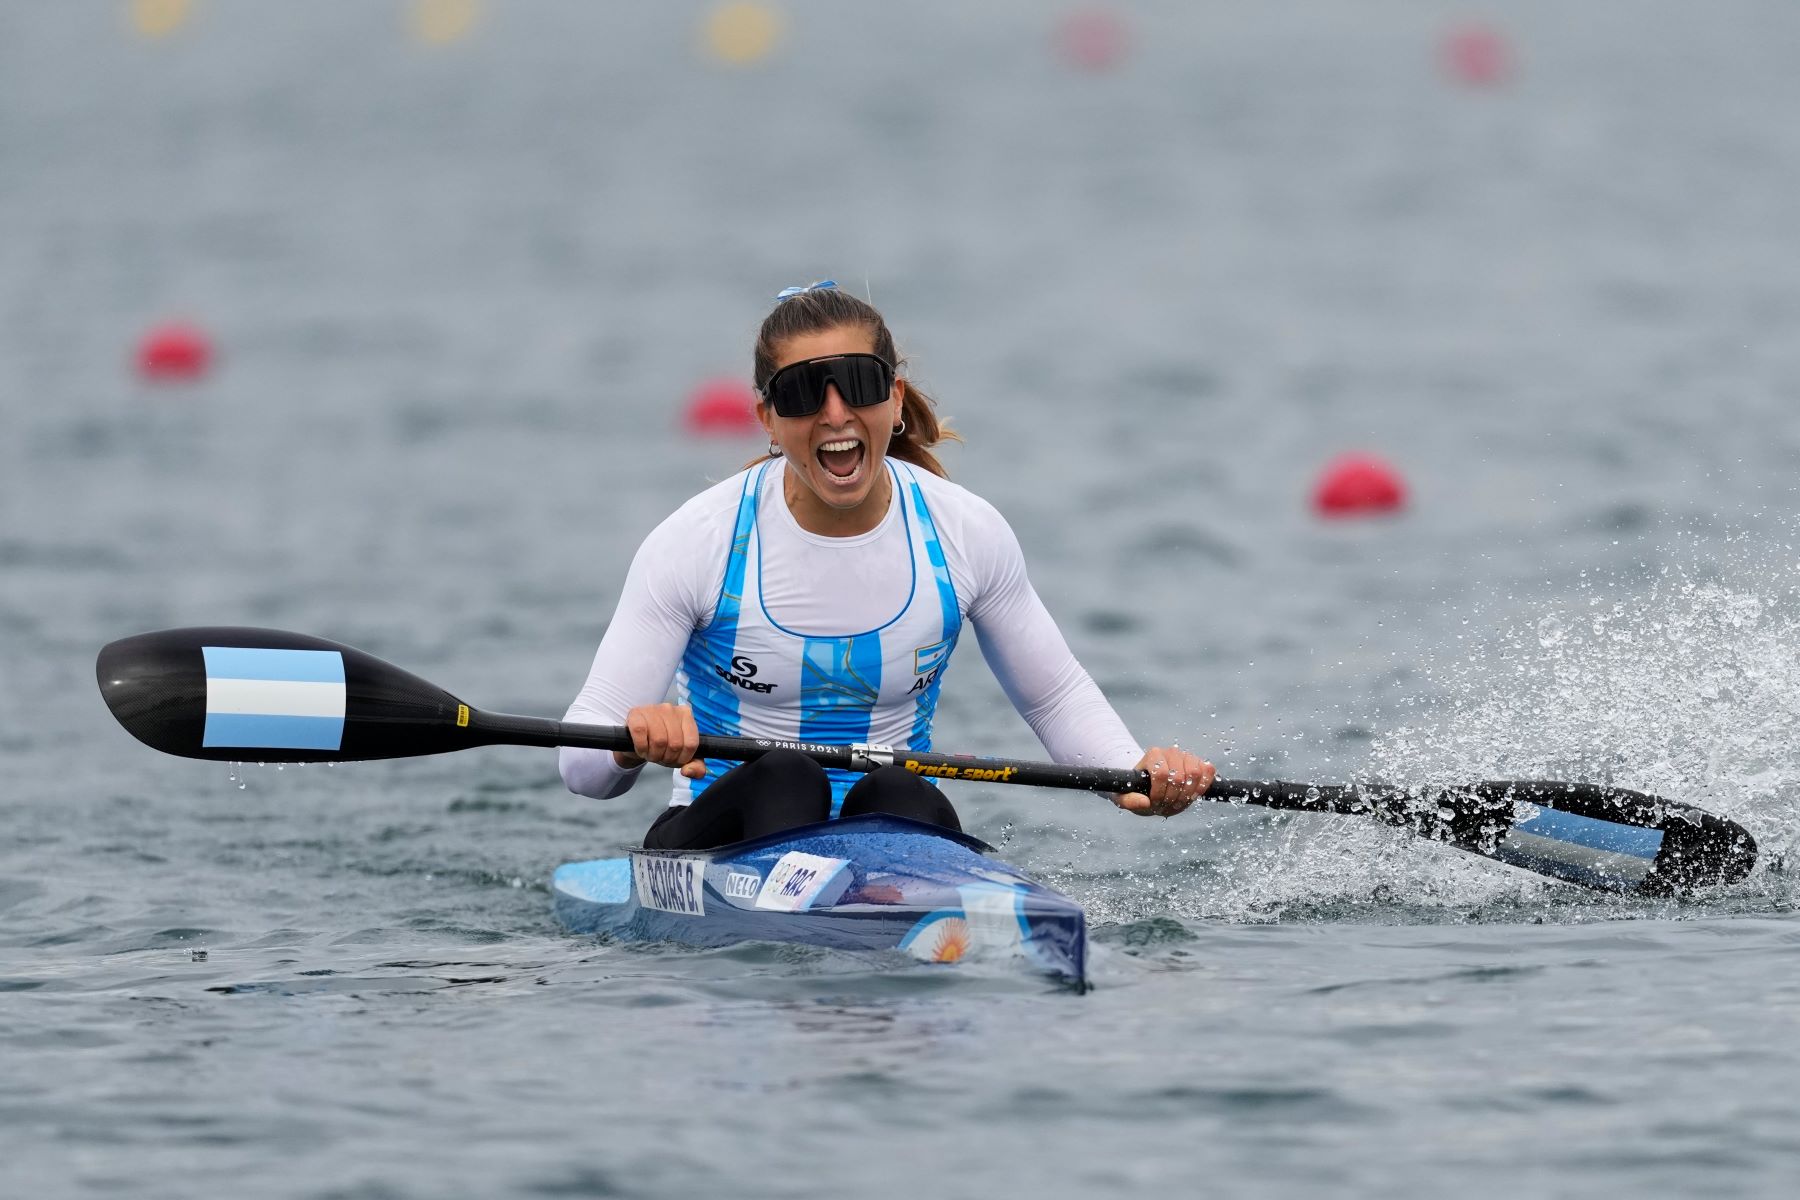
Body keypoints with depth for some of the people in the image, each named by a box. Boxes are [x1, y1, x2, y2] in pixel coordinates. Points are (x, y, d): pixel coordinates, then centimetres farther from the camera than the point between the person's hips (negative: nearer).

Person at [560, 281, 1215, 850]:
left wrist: (1135, 770, -6)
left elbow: (1056, 697, 15)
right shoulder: (694, 543, -8)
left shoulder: (967, 533, 0)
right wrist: (633, 743, -35)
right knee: (785, 779, -33)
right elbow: (580, 760, -10)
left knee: (902, 797, -32)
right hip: (728, 835, -1)